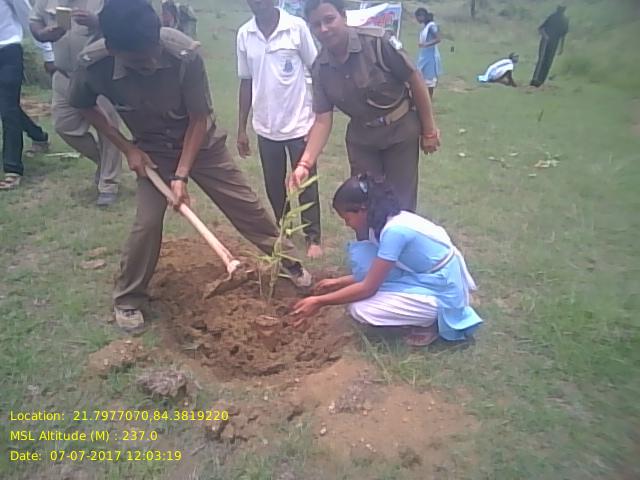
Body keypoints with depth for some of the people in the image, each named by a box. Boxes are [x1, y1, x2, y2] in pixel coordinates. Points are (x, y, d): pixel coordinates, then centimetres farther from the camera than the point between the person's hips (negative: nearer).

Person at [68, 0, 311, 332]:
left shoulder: (185, 53, -31)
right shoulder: (93, 64, -25)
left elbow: (199, 118, -20)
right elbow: (83, 106, -3)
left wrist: (182, 175, -22)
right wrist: (127, 148, -10)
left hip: (200, 142, 0)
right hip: (151, 151, 1)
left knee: (245, 205, 2)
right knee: (147, 223, -10)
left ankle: (287, 260, 23)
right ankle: (127, 299, 13)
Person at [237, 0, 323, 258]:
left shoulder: (297, 27, -8)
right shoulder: (244, 34, 2)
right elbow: (246, 82, 8)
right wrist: (242, 128, 9)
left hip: (299, 124, -3)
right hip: (265, 127, 4)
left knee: (306, 185, 6)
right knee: (273, 187, 14)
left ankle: (313, 238, 20)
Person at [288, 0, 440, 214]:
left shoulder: (377, 42, -22)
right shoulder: (320, 69, -9)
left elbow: (415, 81, -14)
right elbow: (322, 120, -9)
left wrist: (429, 130, -8)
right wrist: (305, 163, -21)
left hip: (400, 130, -3)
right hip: (361, 137, 4)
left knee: (401, 203, 6)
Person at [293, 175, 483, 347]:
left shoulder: (394, 231, -28)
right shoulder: (390, 219, -2)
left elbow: (368, 288, -22)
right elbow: (374, 274, 11)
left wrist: (320, 301, -15)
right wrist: (339, 282, 11)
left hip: (441, 293, -9)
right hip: (427, 276, 9)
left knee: (361, 309, -18)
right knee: (361, 253, -1)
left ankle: (429, 322, 1)